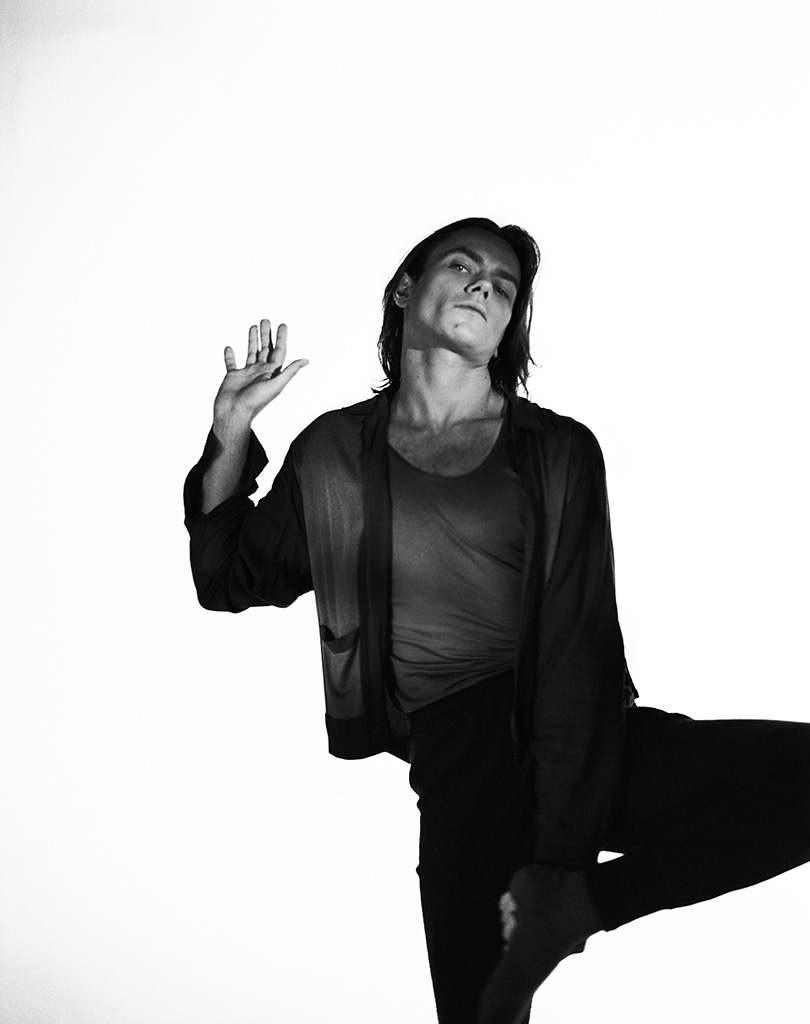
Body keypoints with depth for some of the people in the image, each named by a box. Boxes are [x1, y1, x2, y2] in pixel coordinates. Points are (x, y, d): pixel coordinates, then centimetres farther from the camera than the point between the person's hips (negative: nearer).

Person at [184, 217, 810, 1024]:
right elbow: (228, 582, 20)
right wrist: (232, 433, 5)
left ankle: (573, 901, -16)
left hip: (573, 742, 1)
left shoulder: (560, 450, 5)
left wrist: (557, 857, -16)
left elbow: (580, 644, -5)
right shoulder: (338, 451, 11)